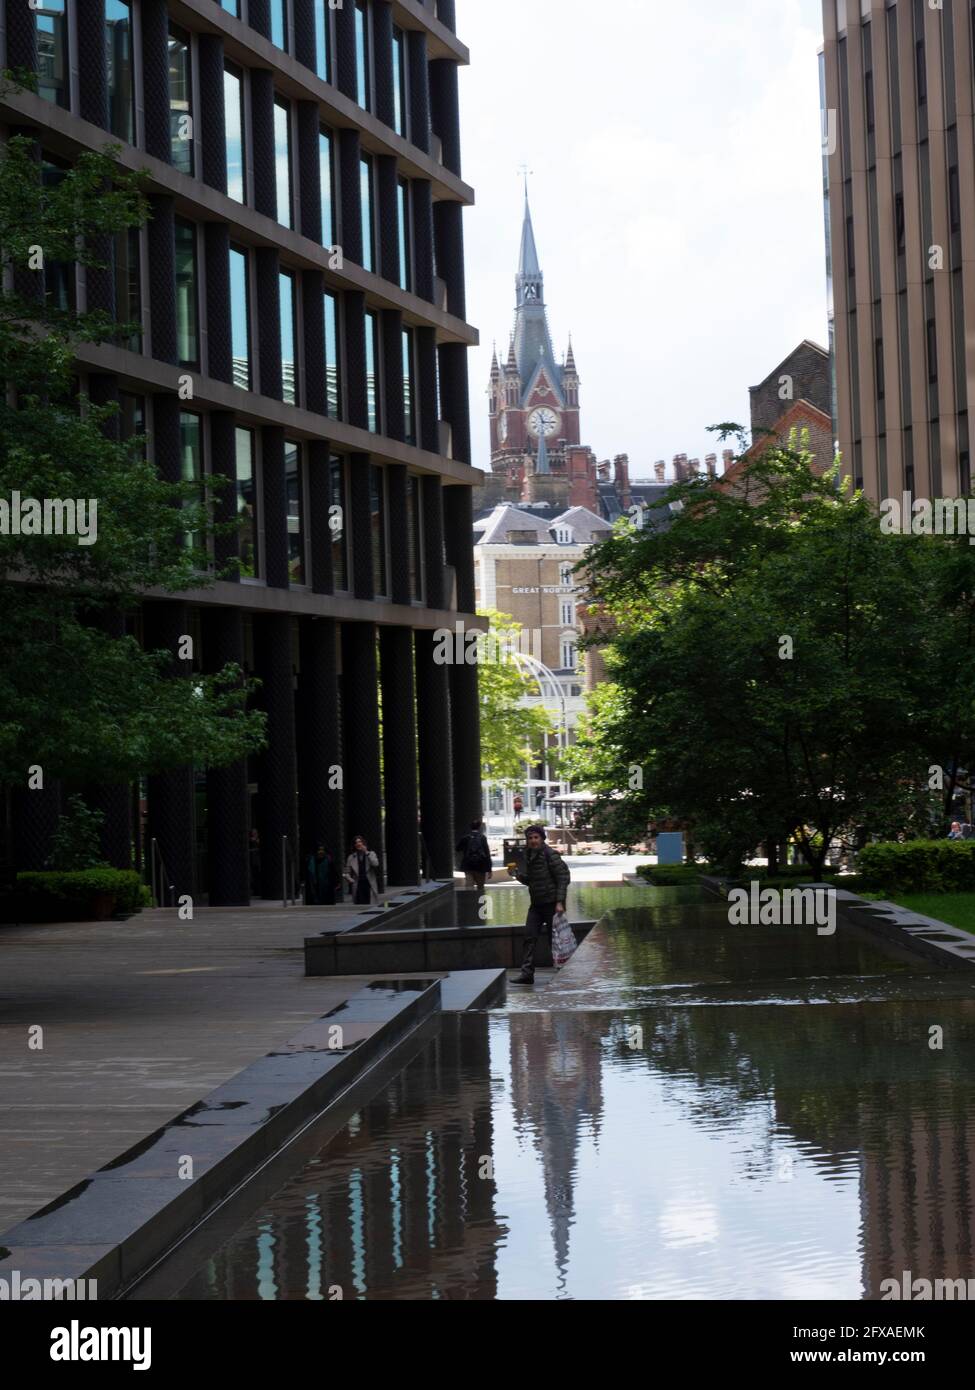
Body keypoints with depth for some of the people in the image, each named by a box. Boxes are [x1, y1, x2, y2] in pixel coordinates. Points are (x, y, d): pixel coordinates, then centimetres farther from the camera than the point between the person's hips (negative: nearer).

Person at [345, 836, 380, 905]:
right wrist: (350, 880, -6)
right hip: (358, 885, 1)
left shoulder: (371, 854, 9)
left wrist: (366, 853, -9)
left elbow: (375, 864, -11)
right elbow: (347, 873, 14)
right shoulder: (351, 857, 11)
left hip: (369, 884, -1)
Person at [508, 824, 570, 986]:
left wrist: (560, 903, -18)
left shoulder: (551, 855, -11)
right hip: (536, 904, 7)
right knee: (530, 937, -2)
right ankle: (527, 973, -4)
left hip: (552, 904, -7)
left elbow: (563, 878, -13)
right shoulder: (528, 856, 11)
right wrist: (517, 874, -2)